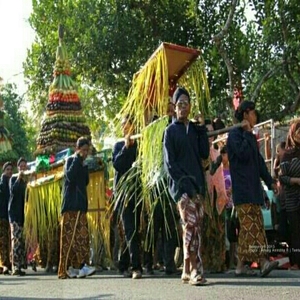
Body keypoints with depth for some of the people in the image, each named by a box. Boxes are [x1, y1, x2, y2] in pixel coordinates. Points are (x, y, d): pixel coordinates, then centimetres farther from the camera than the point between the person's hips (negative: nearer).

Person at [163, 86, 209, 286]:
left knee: (196, 227, 2)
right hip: (181, 185, -5)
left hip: (197, 184, 5)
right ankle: (196, 271, -16)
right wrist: (184, 183, -13)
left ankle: (188, 271, 7)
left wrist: (202, 131, 1)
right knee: (191, 224, -16)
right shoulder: (171, 131, 3)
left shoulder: (195, 129, 16)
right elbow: (169, 162, -4)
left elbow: (205, 154, 7)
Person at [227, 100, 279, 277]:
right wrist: (247, 133, -10)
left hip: (254, 188, 9)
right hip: (242, 188, -9)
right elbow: (243, 154, -19)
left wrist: (270, 181, 22)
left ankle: (262, 261, 3)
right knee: (249, 227, -14)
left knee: (257, 226, 3)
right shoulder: (235, 134, -4)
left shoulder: (251, 136, 22)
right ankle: (242, 265, -14)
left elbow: (259, 161, 24)